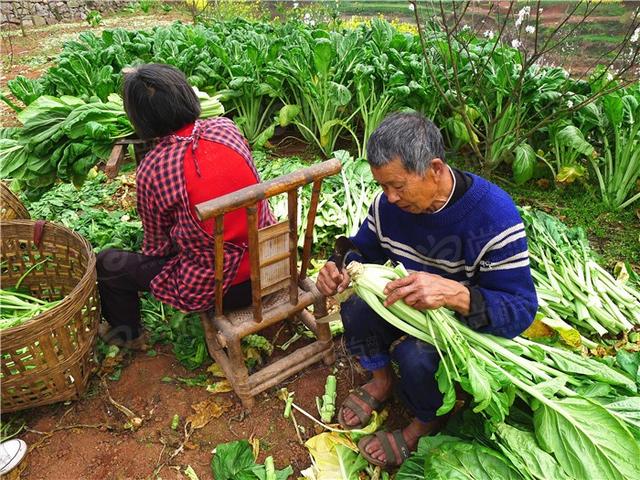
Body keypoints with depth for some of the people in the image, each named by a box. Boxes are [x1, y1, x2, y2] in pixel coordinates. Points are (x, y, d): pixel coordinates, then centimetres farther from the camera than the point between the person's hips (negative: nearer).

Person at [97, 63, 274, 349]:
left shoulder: (151, 170, -20)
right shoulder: (226, 128, -6)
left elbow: (158, 247, -5)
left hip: (216, 290, -6)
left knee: (106, 264, 14)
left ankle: (127, 334, 43)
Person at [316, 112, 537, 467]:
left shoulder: (493, 215, -30)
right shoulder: (389, 202, -14)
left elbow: (521, 311, -30)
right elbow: (364, 252, 1)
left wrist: (455, 293, -50)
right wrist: (341, 270, -24)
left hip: (469, 319, -4)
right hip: (409, 302, 5)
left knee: (415, 355, -33)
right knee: (356, 305, -24)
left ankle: (427, 423, 4)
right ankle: (381, 380, 8)